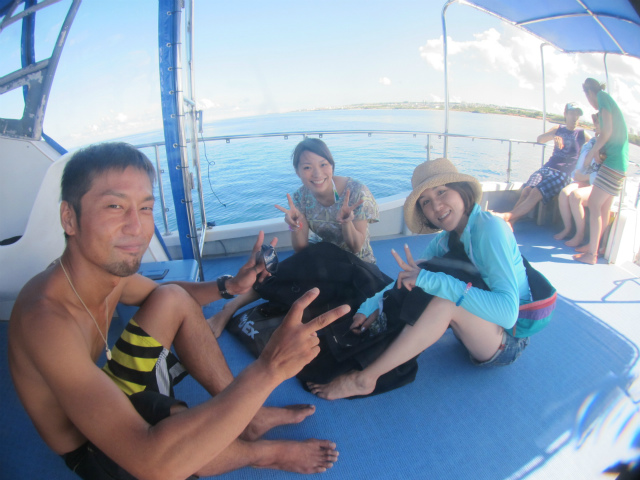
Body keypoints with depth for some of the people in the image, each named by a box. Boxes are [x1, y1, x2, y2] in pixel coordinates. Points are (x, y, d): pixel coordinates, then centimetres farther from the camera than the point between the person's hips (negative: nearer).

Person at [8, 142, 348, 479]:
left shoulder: (110, 267, -15)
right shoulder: (45, 317, -39)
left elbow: (166, 294, 9)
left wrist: (231, 286, -11)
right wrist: (269, 367, -50)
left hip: (107, 390, 8)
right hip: (90, 451, -7)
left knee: (173, 298, -6)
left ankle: (245, 416, -2)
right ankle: (255, 451, 3)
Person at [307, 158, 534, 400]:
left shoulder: (490, 228, -22)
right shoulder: (445, 240, 2)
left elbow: (507, 311, -33)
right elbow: (406, 279, 0)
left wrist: (431, 279, -37)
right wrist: (369, 307, -15)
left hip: (510, 339, -8)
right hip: (478, 330, 8)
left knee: (446, 300, -33)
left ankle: (365, 378, -27)